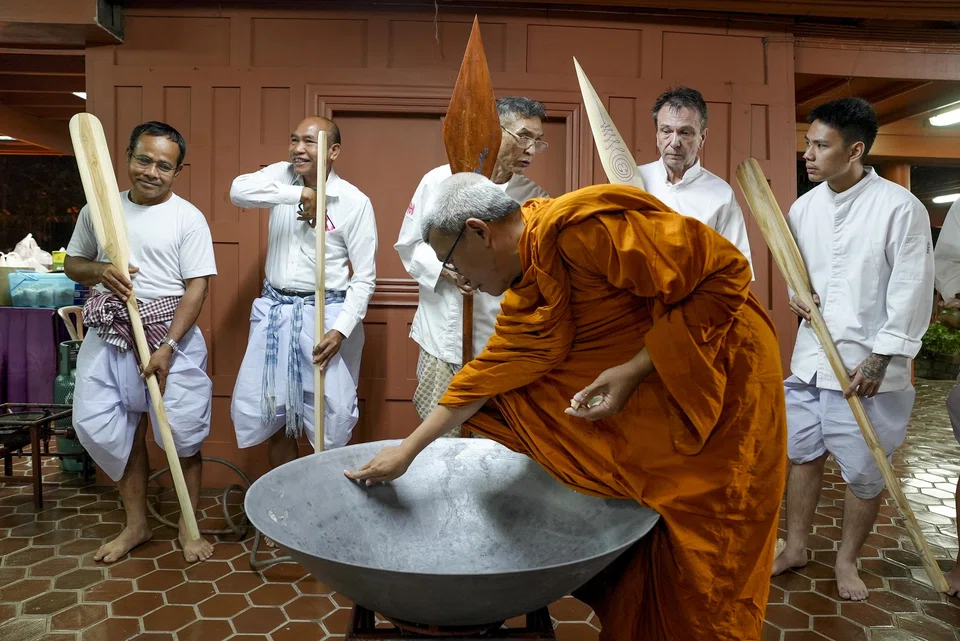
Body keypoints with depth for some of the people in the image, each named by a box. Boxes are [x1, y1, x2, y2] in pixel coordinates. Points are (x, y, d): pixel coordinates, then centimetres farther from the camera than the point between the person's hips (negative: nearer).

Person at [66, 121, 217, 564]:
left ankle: (188, 526, 19)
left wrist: (167, 347, -17)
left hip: (171, 334, -4)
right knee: (105, 427, 8)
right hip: (110, 336, 4)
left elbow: (197, 287, -9)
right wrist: (99, 270, -8)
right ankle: (136, 523, 27)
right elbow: (72, 264, 17)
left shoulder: (188, 218, -4)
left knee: (182, 432, -1)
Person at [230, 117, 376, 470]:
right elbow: (238, 189, -17)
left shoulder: (355, 202, -9)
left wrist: (341, 329, -19)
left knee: (329, 418, 1)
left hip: (324, 314, -4)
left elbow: (365, 277, -9)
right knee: (270, 413, 12)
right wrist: (299, 194, -24)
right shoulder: (282, 176, 3)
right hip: (274, 311, 4)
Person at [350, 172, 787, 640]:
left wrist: (637, 369, -25)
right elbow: (491, 370, 10)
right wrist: (407, 451, 14)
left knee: (704, 566, 3)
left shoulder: (581, 226, -24)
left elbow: (722, 271, -22)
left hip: (722, 379, -7)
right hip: (648, 395, 7)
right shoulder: (526, 294, 3)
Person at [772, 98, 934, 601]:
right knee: (803, 454, 14)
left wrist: (879, 361, -14)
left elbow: (911, 292, -11)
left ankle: (847, 560, 29)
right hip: (809, 357, 5)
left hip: (866, 365, -5)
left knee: (864, 471, 7)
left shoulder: (899, 207, -11)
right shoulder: (803, 207, 5)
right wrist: (796, 293, -3)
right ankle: (796, 547, 32)